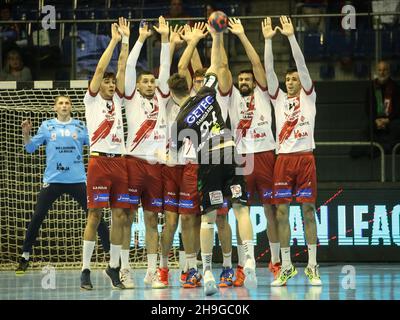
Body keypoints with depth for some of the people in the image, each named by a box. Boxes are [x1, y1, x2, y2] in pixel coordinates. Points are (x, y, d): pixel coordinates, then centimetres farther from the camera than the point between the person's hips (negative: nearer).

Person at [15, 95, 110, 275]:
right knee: (37, 218, -3)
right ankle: (25, 258, 6)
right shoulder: (46, 126, 9)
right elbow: (30, 148, 7)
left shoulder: (80, 126, 8)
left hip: (77, 180, 0)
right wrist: (26, 134, -10)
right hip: (52, 180, 0)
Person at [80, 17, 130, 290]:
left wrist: (126, 42, 6)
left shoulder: (117, 100, 17)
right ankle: (86, 269, -5)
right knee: (95, 215, -8)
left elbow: (122, 69, 10)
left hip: (119, 161, 5)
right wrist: (114, 41, -4)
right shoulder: (92, 100, 5)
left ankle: (114, 268, 10)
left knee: (120, 216, 3)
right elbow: (100, 69, -4)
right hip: (99, 161, -5)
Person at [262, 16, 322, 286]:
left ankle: (313, 266, 0)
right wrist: (268, 40, -2)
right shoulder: (278, 99, 15)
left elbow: (302, 65, -2)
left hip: (304, 157, -3)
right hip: (283, 158, 3)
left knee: (308, 210, -3)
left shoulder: (308, 97, 8)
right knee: (281, 211, 0)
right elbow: (269, 70, 6)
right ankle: (286, 267, 5)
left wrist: (291, 36, -8)